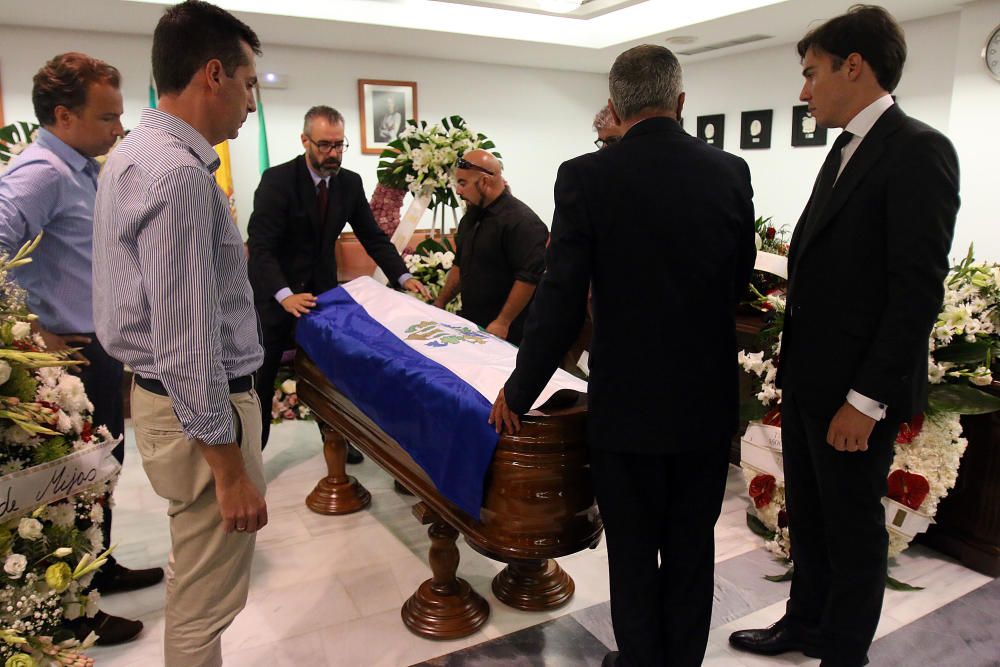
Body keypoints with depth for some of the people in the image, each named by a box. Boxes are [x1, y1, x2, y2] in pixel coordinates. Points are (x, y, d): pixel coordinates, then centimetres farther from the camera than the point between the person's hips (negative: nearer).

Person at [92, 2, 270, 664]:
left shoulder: (136, 154, 10)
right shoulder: (180, 175, -23)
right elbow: (187, 345, -25)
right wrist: (231, 470, -20)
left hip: (160, 391, 10)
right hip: (201, 408, -10)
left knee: (197, 589, 26)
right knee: (205, 607, 8)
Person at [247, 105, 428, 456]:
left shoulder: (350, 183, -4)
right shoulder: (277, 180, -19)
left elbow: (373, 236, 1)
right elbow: (260, 246, -24)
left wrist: (403, 276, -13)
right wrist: (285, 295, -39)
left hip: (321, 289, 4)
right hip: (274, 292, -4)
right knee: (261, 377, 6)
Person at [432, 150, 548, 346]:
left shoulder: (521, 221, -18)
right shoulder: (471, 217, 12)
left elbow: (529, 277, -23)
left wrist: (502, 323, -21)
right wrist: (440, 303, 18)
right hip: (471, 324, 8)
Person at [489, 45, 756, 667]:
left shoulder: (586, 176, -13)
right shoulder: (731, 171, -2)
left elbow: (562, 300, -15)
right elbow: (741, 280, 8)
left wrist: (519, 392, -4)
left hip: (627, 402, -3)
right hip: (709, 402, 4)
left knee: (633, 552, 15)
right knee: (693, 548, 19)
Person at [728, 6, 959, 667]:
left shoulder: (918, 150, -14)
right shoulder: (847, 151, 13)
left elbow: (919, 288, -20)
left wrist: (866, 398, -20)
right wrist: (796, 370, 13)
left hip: (855, 389, -8)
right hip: (808, 376, 8)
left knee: (853, 525, 9)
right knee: (809, 513, 20)